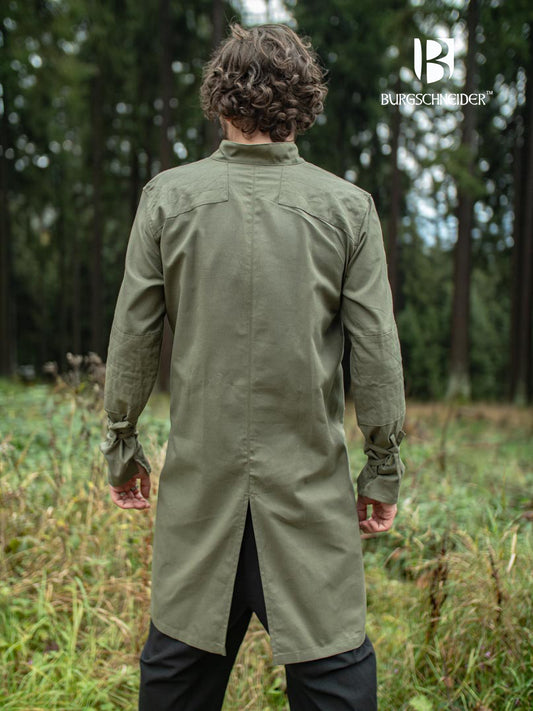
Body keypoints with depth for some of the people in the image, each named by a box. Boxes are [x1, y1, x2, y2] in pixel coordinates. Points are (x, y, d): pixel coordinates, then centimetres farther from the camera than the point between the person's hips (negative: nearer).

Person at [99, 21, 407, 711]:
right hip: (310, 475, -1)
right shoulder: (348, 205, -3)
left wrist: (121, 443, 12)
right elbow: (376, 346, -3)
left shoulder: (168, 195, -2)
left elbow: (133, 333, 0)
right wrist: (384, 463, 7)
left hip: (198, 477, 2)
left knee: (179, 652, 17)